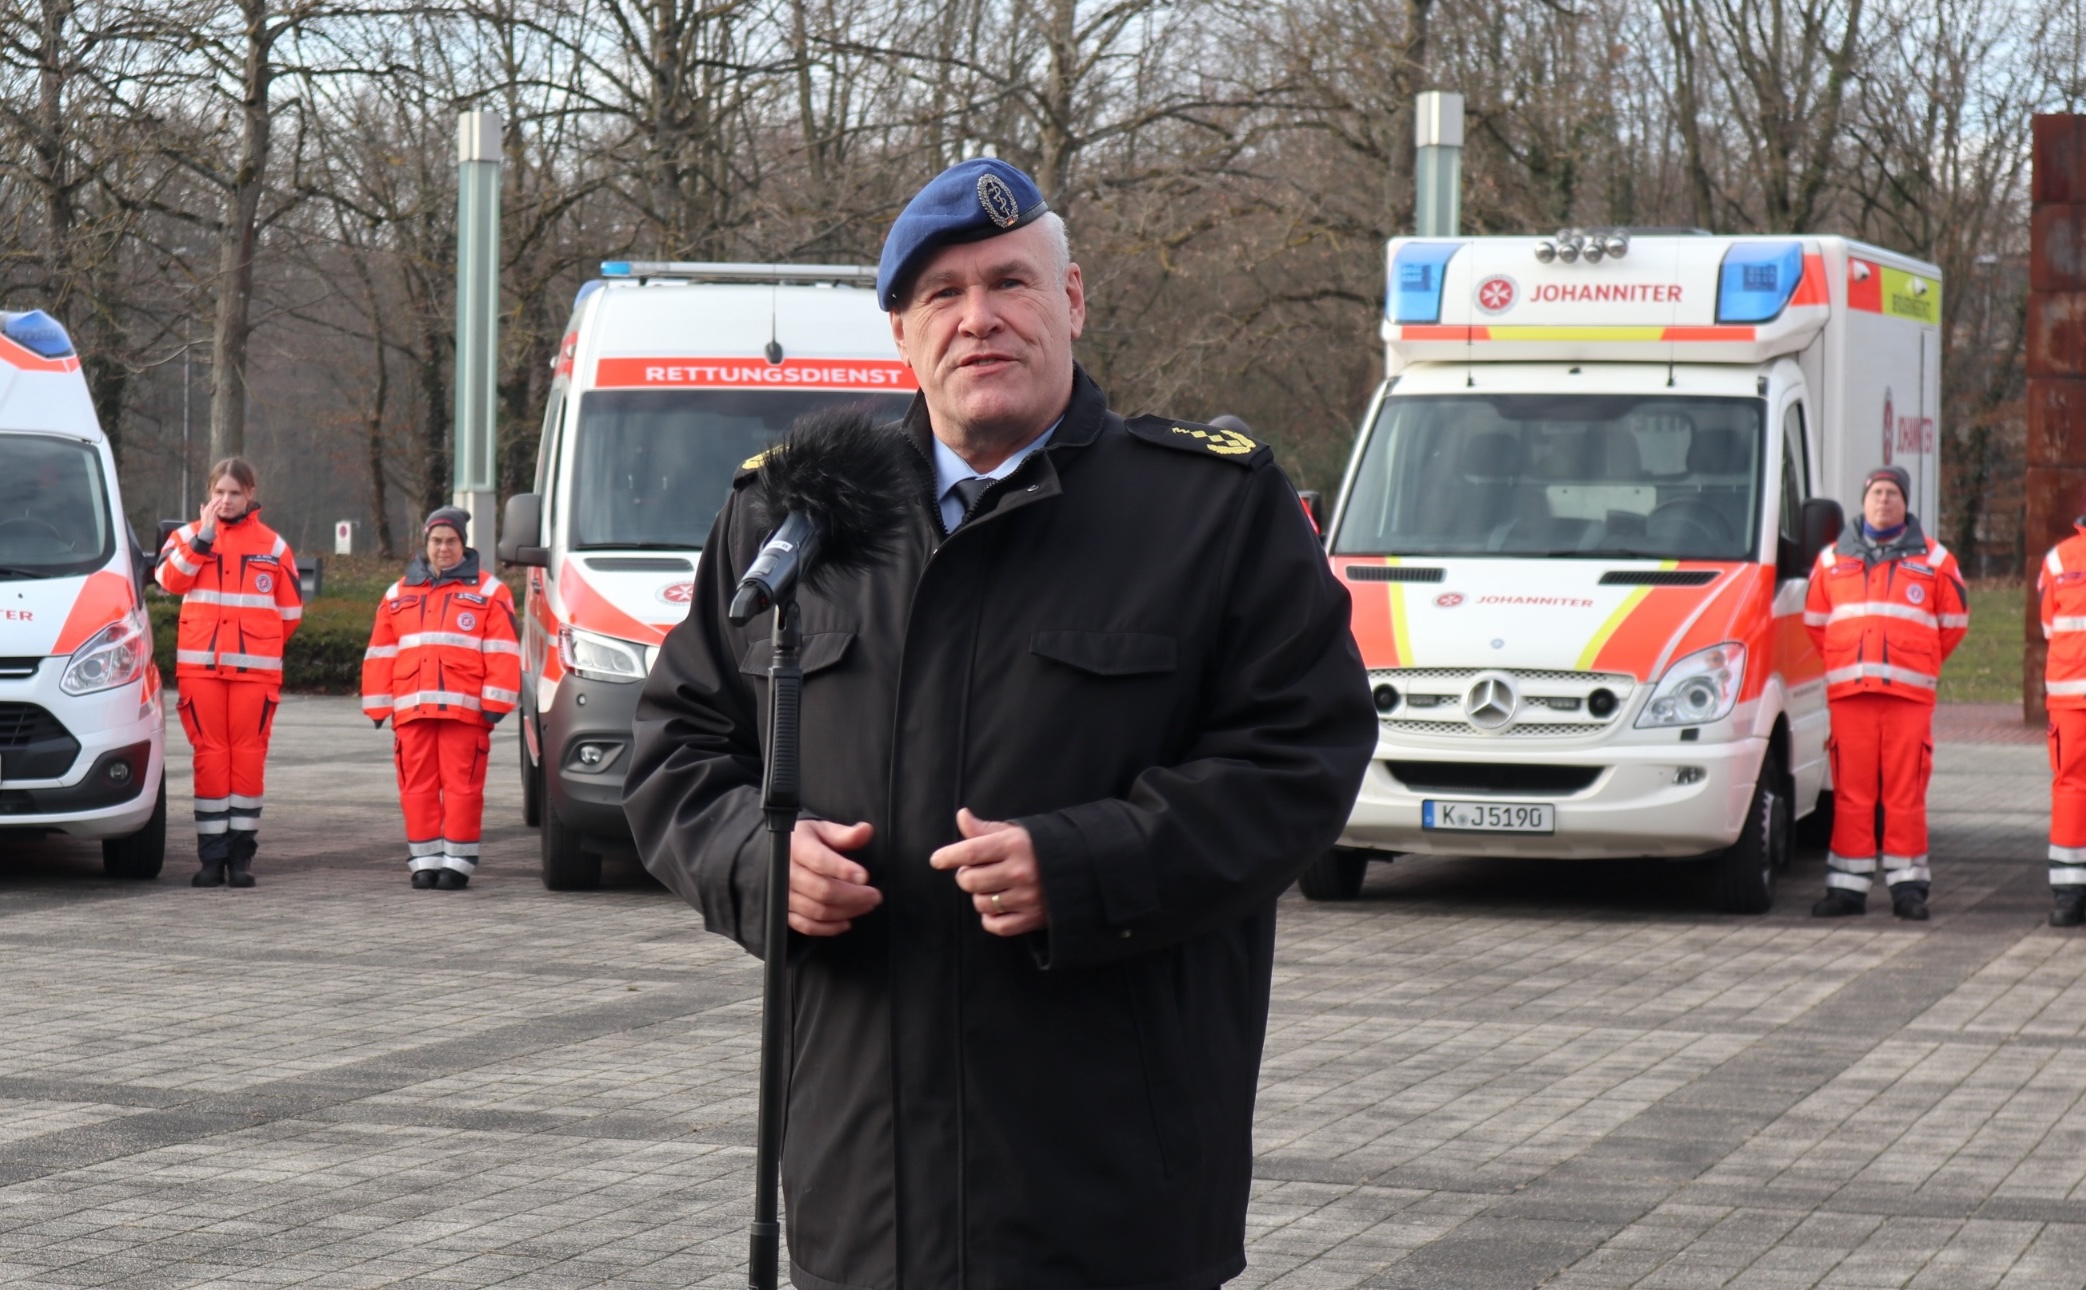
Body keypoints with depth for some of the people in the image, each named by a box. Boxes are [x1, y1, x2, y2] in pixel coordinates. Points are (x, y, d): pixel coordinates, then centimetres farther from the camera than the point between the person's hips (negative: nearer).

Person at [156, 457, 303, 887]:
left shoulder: (272, 545, 10)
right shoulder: (188, 535, 12)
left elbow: (291, 611, 14)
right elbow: (170, 578, -8)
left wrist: (259, 643, 11)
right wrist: (204, 534, -11)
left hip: (255, 670, 0)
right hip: (200, 668, 0)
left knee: (248, 756, -1)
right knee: (210, 756, -2)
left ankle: (241, 855, 5)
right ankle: (211, 856, 2)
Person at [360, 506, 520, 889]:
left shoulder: (488, 592, 9)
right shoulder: (399, 594, 19)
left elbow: (502, 653, 2)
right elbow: (380, 653, 17)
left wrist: (494, 702, -7)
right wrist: (378, 705, 9)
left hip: (464, 709, -3)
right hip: (412, 710, 3)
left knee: (462, 785, -6)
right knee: (417, 786, 1)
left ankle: (458, 862, -1)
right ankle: (424, 860, 7)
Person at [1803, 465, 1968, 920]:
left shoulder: (1933, 559, 9)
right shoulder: (1833, 559, 14)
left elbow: (1954, 622, 14)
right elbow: (1815, 621, 21)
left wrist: (1920, 664, 12)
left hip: (1910, 694, -1)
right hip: (1848, 693, 1)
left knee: (1906, 792, -3)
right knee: (1851, 792, -1)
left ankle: (1908, 884, 2)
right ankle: (1847, 885, 2)